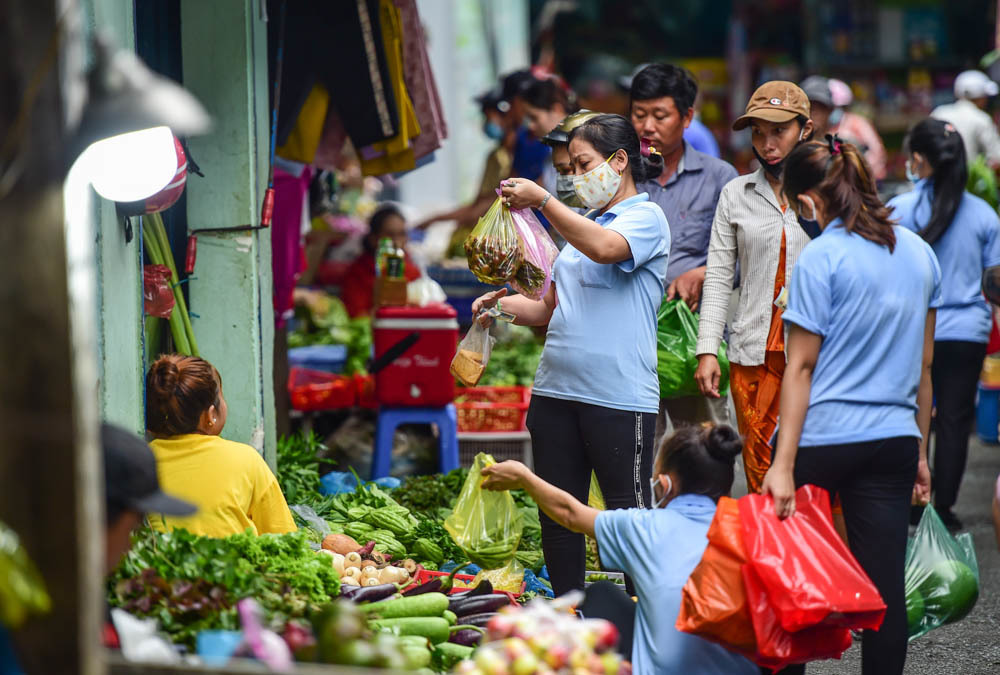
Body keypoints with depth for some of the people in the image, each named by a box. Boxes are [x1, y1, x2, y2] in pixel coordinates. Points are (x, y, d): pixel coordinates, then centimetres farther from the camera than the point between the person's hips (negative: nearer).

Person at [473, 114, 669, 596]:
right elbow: (549, 309, 22)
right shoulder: (583, 225, 20)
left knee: (627, 513, -4)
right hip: (557, 389, 8)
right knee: (557, 512, 9)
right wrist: (503, 304, 3)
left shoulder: (645, 217, -3)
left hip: (618, 394, -8)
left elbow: (604, 248, -26)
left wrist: (542, 201, -23)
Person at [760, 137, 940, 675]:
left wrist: (783, 465, -12)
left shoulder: (821, 257, -10)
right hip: (894, 440, 5)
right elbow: (923, 365, 14)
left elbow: (801, 367, -12)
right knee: (885, 583, 2)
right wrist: (921, 453, 20)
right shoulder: (918, 252, 8)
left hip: (822, 438, -5)